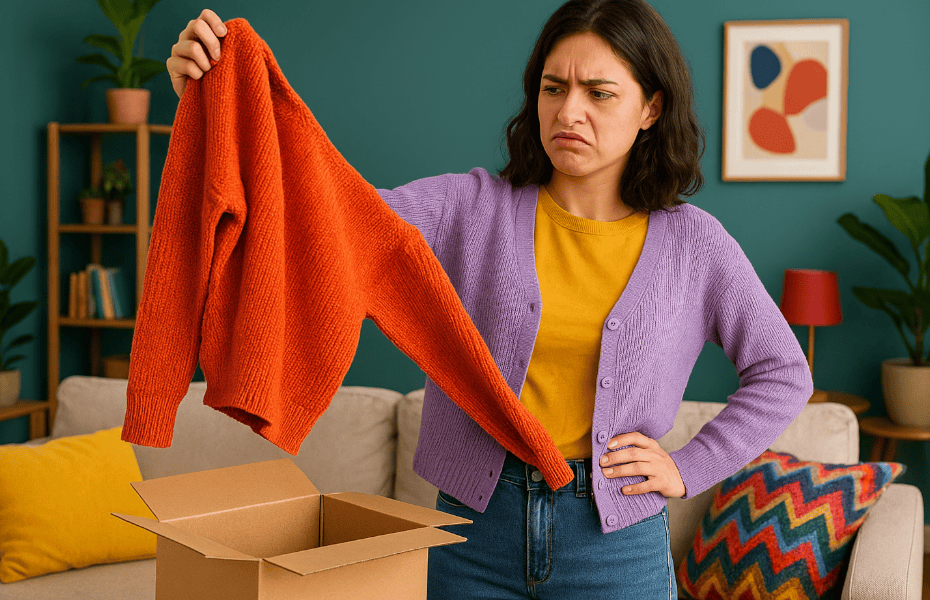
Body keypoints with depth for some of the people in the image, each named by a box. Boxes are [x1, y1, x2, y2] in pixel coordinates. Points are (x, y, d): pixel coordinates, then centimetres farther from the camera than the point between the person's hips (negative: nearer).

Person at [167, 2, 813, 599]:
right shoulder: (471, 206, -3)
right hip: (476, 521, 1)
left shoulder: (693, 243, -1)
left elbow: (784, 373, 8)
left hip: (616, 539, 0)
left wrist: (691, 467, -1)